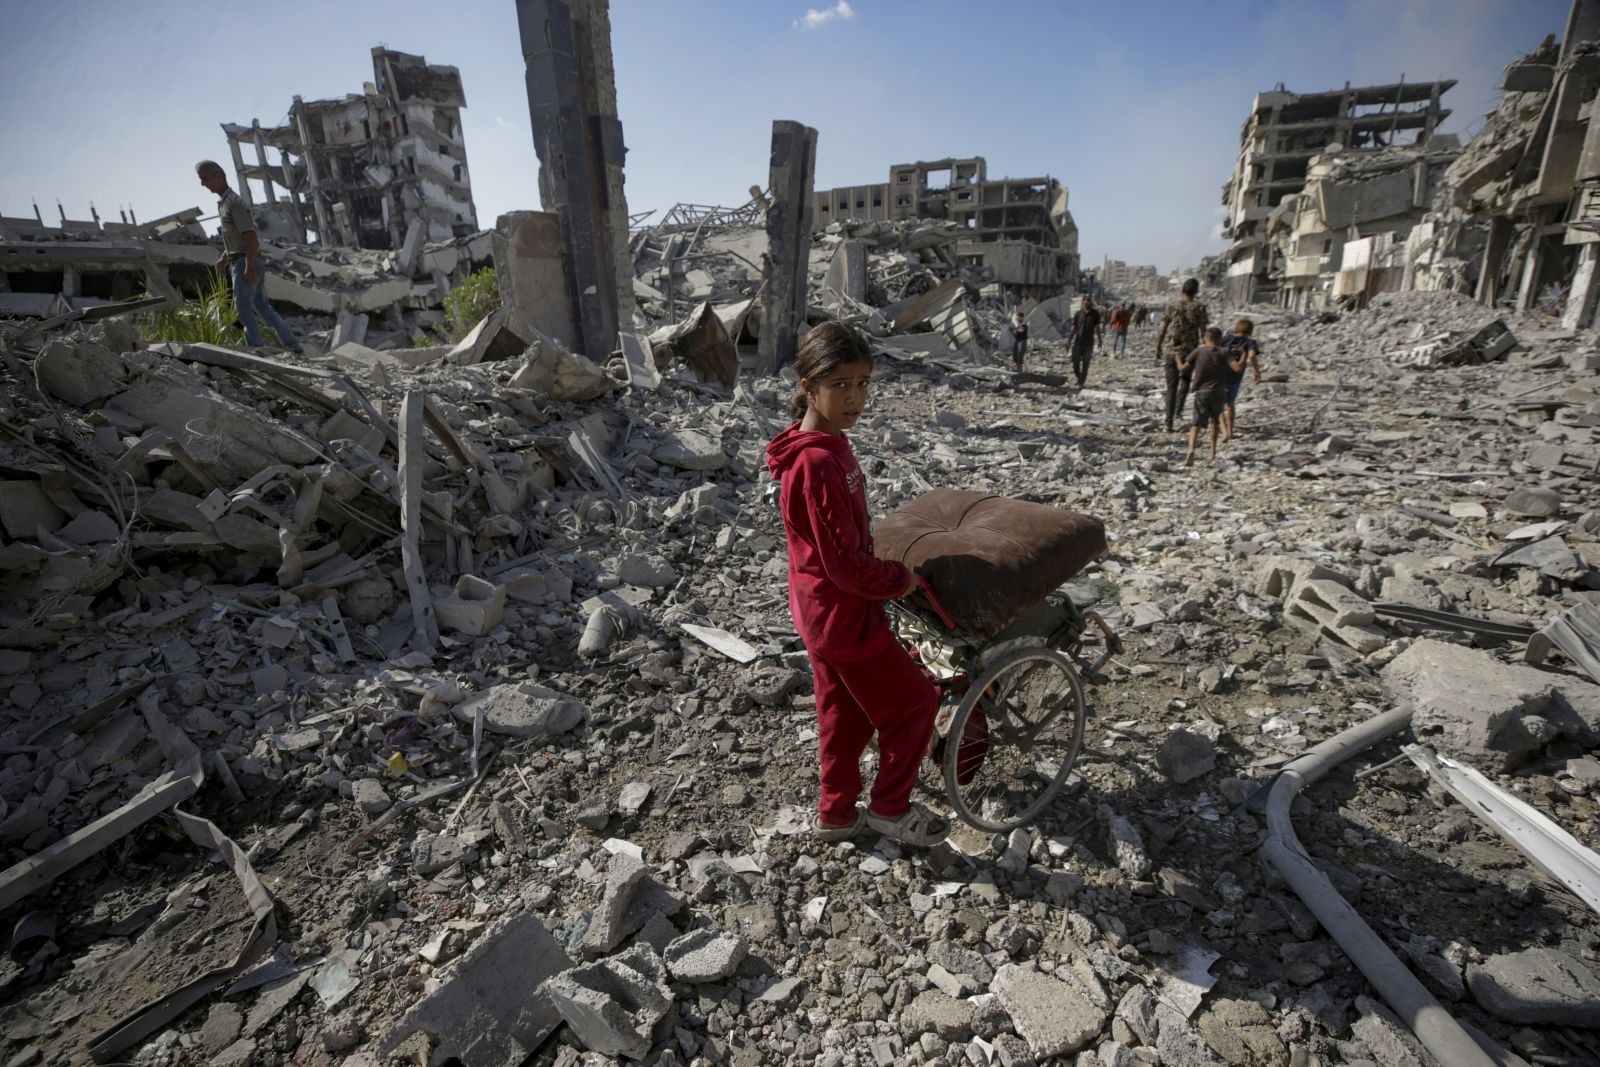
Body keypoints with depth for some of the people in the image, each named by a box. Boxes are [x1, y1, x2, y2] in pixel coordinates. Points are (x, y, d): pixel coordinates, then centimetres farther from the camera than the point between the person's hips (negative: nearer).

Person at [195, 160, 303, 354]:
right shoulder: (223, 202, 17)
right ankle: (293, 345, 12)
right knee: (262, 306, 11)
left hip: (246, 262, -10)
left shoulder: (234, 202, -13)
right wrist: (224, 258, 20)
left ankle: (256, 349, -1)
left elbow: (250, 235, -20)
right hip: (240, 261, 10)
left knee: (244, 308, -6)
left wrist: (249, 266, -24)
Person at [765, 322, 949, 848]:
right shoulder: (818, 464, -28)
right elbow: (845, 565, -25)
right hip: (843, 613, -9)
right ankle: (890, 808, 30)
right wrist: (901, 579, -11)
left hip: (825, 610, 9)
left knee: (846, 713, 22)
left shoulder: (828, 445, 4)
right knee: (913, 703, 9)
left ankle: (835, 814, 40)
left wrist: (886, 570, 10)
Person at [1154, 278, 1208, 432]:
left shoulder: (1171, 306, 1)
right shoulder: (1199, 307, -4)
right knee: (1185, 379, 26)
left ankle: (1169, 422, 3)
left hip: (1171, 351, 1)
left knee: (1171, 387, 6)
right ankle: (1178, 409, 8)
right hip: (1190, 350, -1)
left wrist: (1158, 348, 12)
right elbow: (1204, 331, -6)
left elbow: (1162, 330, 0)